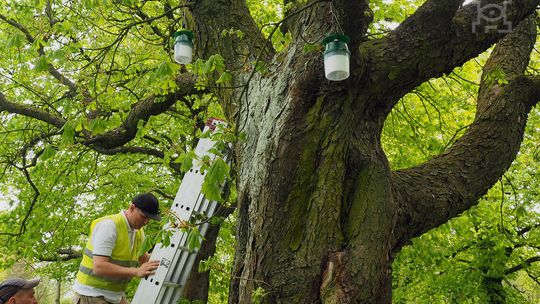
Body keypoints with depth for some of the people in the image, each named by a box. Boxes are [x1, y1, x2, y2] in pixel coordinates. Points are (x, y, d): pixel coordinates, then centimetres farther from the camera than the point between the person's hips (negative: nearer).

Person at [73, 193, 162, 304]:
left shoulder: (139, 232, 3)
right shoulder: (109, 225, -20)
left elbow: (143, 258, 19)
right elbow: (99, 267, -28)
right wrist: (137, 271, -31)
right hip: (92, 295, -7)